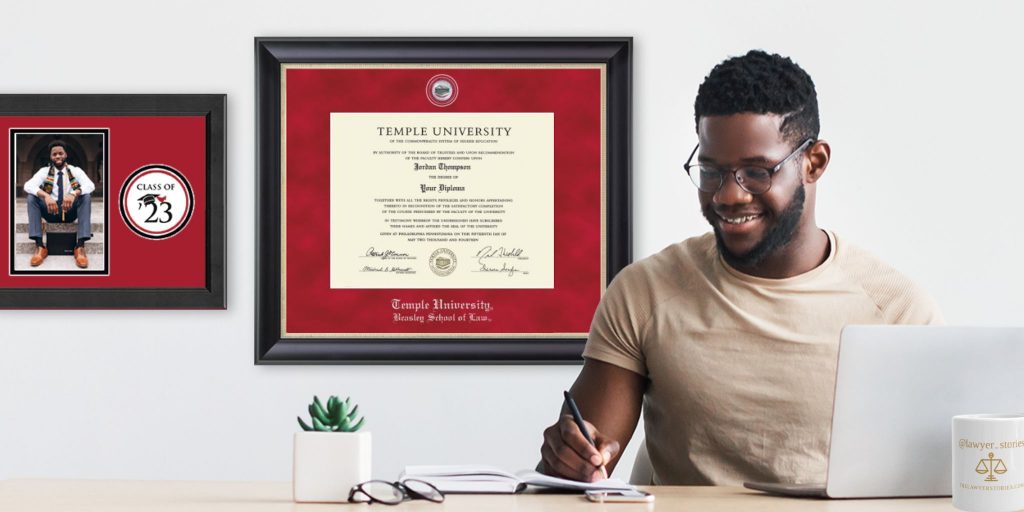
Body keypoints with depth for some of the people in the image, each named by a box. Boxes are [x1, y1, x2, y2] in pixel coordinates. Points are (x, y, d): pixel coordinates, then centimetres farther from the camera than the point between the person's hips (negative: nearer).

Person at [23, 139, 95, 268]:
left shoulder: (75, 171, 2)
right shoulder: (44, 171, 2)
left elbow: (90, 185, -18)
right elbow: (28, 185, -17)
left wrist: (73, 194, -38)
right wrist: (45, 196, -36)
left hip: (70, 211, 0)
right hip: (50, 211, 1)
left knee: (86, 195, -28)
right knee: (32, 197, -25)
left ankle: (80, 246, -36)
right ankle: (39, 246, -34)